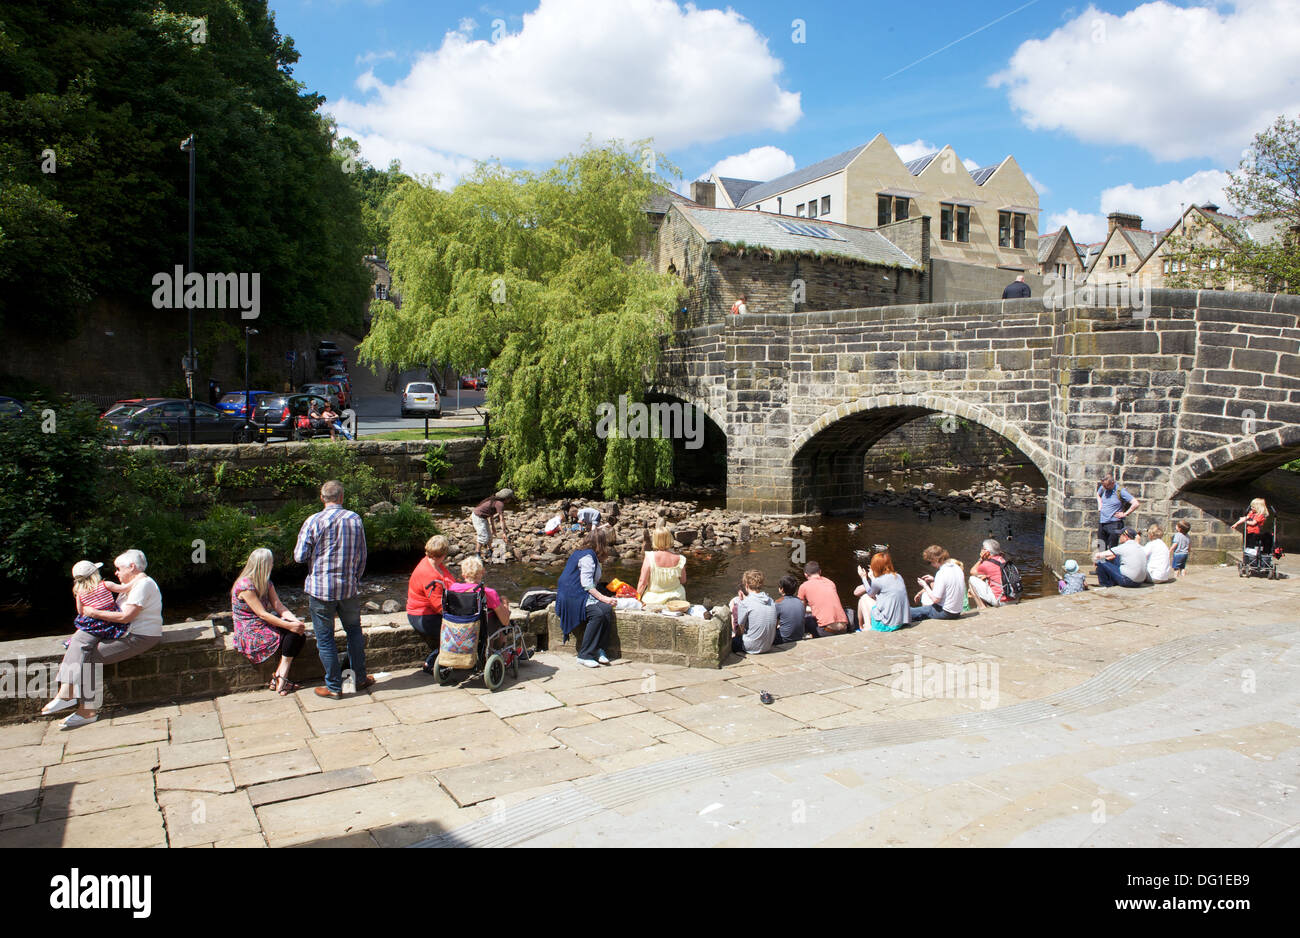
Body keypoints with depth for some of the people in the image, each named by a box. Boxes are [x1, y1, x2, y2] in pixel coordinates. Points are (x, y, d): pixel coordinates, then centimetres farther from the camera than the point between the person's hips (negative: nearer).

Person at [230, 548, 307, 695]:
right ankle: (280, 681, -16)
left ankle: (279, 679, -14)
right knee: (291, 635, -23)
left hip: (265, 626, 8)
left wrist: (296, 621, -17)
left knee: (300, 636, -15)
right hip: (250, 632, -8)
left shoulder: (266, 582, 10)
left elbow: (279, 606, 1)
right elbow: (262, 614, -22)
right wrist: (289, 626, -27)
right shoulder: (245, 585, -18)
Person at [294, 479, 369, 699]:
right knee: (354, 632, 19)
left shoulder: (313, 522, -11)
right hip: (349, 587, 3)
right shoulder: (355, 519, -2)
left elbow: (300, 556, -9)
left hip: (321, 590, -3)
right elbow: (361, 557, 4)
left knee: (325, 638, 8)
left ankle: (334, 687, 14)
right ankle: (360, 678, 27)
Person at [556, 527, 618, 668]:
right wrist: (604, 598, -19)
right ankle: (584, 655, -25)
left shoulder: (590, 554, 18)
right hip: (573, 597, -9)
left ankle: (598, 648, -11)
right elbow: (586, 584, -18)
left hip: (583, 595, 9)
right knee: (597, 613, -30)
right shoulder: (587, 556, -12)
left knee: (607, 609, -16)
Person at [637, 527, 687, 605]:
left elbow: (642, 582, -14)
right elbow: (683, 581, 1)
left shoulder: (650, 558, -19)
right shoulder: (679, 559, -12)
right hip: (675, 598, 1)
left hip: (653, 599, -1)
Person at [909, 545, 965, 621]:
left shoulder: (941, 573, -23)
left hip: (946, 613, -9)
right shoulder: (957, 567, 4)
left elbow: (935, 599, -21)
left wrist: (924, 585, -7)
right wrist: (934, 580, 13)